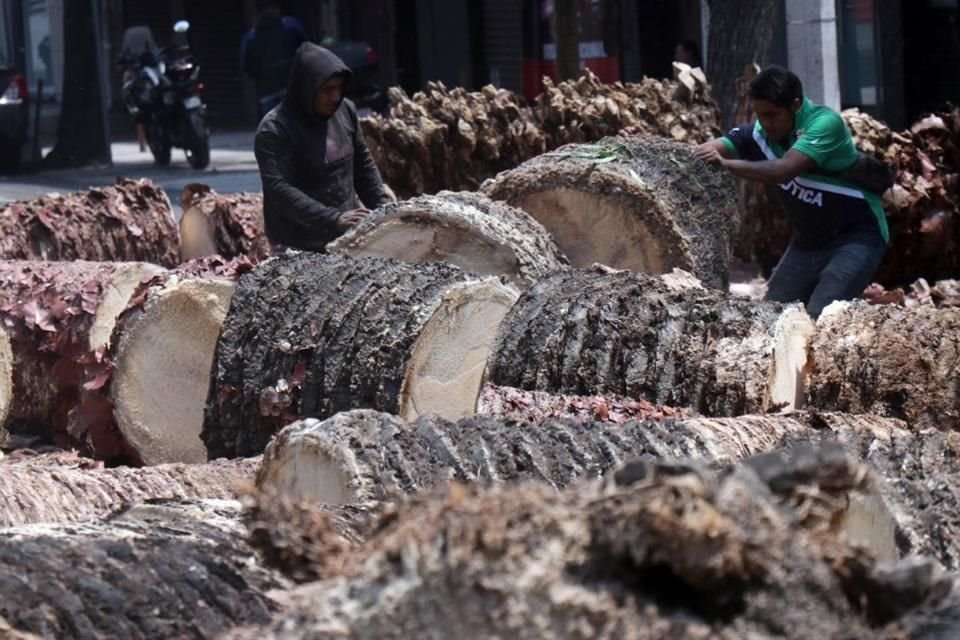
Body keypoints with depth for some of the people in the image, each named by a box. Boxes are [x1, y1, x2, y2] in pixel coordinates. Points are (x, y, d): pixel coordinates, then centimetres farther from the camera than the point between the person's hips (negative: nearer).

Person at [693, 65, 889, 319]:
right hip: (809, 241, 7)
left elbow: (784, 170, -38)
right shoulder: (759, 133, -6)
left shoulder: (825, 123, -25)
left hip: (855, 238, -7)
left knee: (821, 317, -22)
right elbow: (714, 149, -17)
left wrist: (728, 164, -46)